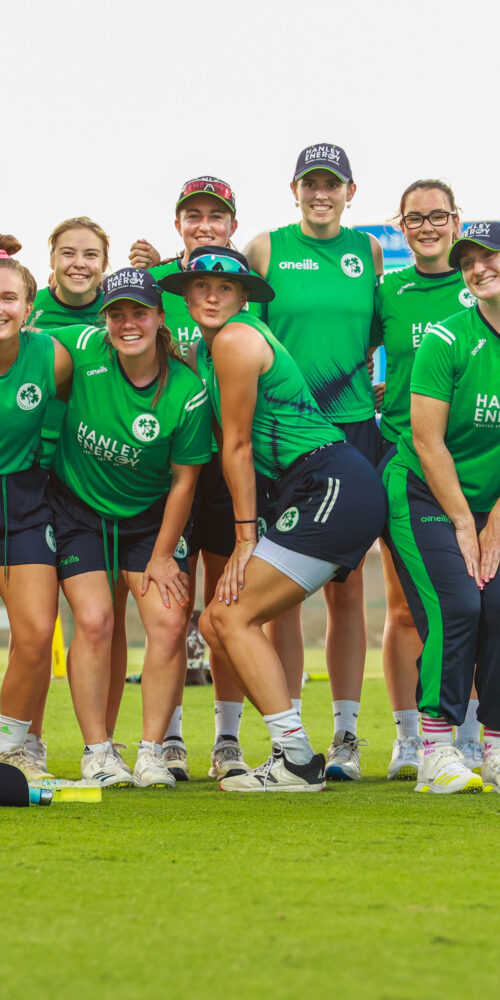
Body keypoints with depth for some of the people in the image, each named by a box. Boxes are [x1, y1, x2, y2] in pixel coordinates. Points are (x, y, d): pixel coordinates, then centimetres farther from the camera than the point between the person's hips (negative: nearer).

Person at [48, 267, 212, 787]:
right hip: (77, 507, 0)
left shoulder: (187, 392, -19)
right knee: (94, 620, -13)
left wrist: (161, 556, -4)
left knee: (169, 622, -12)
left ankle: (151, 753, -1)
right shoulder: (84, 350, -19)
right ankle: (97, 752, -3)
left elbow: (184, 479, -9)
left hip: (149, 517, 1)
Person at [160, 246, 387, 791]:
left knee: (234, 617, -12)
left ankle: (295, 760, -14)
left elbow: (236, 444, -8)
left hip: (334, 486, -9)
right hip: (309, 495, 9)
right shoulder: (202, 350, 19)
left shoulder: (235, 339, -10)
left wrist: (245, 537, -6)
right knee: (216, 622, 6)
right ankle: (295, 754, 7)